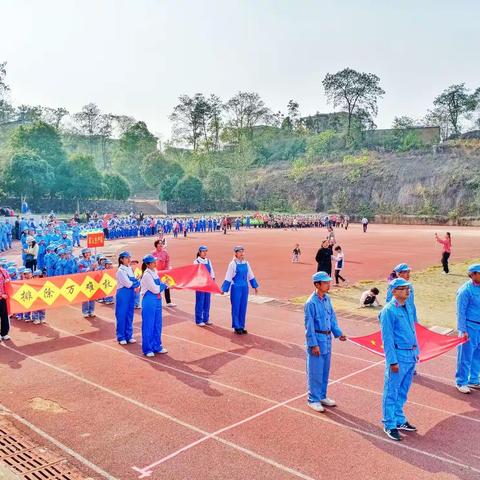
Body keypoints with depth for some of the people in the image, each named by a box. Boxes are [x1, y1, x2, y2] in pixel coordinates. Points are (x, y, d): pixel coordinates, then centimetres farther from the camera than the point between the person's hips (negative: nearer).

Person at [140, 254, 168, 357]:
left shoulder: (154, 272, 9)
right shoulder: (147, 275, -16)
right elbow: (155, 289, -17)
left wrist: (164, 285, -4)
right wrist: (164, 284, -3)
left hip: (157, 300, 8)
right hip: (149, 301, -8)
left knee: (157, 325, 14)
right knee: (148, 326, 1)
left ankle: (156, 346, 26)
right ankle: (147, 349, 11)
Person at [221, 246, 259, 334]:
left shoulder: (246, 263, 6)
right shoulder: (232, 264, -10)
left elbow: (250, 276, 16)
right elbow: (228, 278, -8)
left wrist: (255, 286, 20)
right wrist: (223, 289, -9)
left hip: (245, 287, 5)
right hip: (236, 288, -5)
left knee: (243, 308, 9)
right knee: (236, 308, 2)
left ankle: (241, 327, 20)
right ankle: (236, 327, 12)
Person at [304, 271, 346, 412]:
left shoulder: (327, 299, 3)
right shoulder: (311, 303, -19)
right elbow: (309, 325, -17)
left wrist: (338, 333, 5)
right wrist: (314, 344, -16)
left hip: (327, 338, 8)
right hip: (317, 339, -7)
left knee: (325, 370, 17)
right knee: (315, 371, 3)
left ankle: (322, 396, 32)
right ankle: (313, 399, 17)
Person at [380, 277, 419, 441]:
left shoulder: (408, 307, 8)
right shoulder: (388, 311, -16)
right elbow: (387, 338, -16)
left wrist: (416, 351, 17)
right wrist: (393, 361, -16)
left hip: (411, 355, 8)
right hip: (398, 356, -8)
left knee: (403, 391, 19)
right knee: (391, 392, 3)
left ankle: (399, 420, 32)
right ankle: (389, 425, 14)